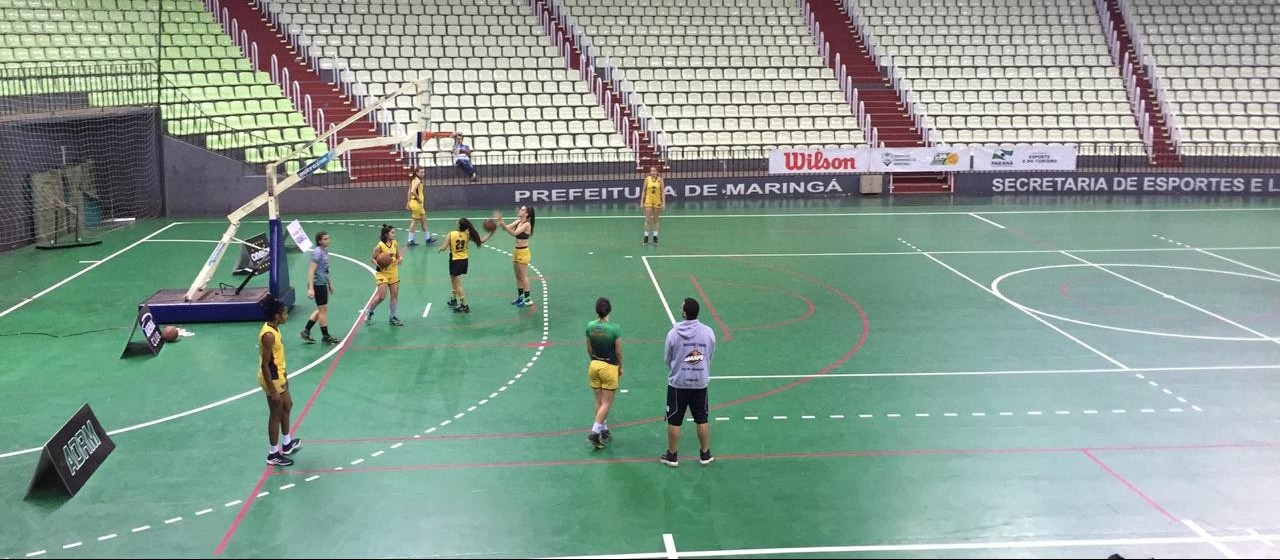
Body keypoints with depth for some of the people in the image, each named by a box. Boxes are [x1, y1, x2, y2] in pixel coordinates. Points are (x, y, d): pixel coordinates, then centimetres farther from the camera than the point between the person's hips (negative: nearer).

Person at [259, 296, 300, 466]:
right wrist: (272, 391, -23)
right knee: (276, 415, 4)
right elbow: (264, 365, -26)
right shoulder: (268, 335, -27)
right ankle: (273, 454, 18)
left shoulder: (273, 328, 2)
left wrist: (283, 375, 22)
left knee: (287, 406, 25)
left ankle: (287, 444, 42)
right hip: (272, 379, -10)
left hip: (278, 376, 10)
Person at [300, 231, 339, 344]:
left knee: (320, 310, 16)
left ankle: (306, 331, 22)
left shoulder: (325, 251, 10)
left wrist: (330, 283, 28)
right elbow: (311, 271, -22)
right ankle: (326, 336, 12)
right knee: (323, 309, 1)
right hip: (317, 284, -9)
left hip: (323, 284, 9)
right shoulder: (317, 252, -17)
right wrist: (310, 288, -28)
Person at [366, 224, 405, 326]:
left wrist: (400, 259, -9)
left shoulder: (395, 243, 0)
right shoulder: (380, 246, -17)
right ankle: (369, 312, 16)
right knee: (381, 296, -9)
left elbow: (399, 256, 12)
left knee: (395, 295, 5)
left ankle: (393, 317, 16)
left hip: (393, 272, 6)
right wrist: (379, 265, -26)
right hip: (382, 273, -6)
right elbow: (373, 259, -9)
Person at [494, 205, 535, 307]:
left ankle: (528, 299, 3)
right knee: (518, 276, 16)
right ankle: (520, 297, 27)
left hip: (523, 252, -8)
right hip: (517, 251, 8)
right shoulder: (518, 222, 6)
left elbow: (514, 233, -28)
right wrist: (500, 222, -16)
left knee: (523, 276, -3)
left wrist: (503, 224, -37)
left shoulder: (527, 224, -18)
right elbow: (507, 228, 2)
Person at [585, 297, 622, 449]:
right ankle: (594, 432, -5)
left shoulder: (590, 326, -6)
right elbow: (618, 351, -10)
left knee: (599, 401, 16)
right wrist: (620, 368, 5)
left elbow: (589, 349, 4)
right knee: (607, 403, 5)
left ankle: (604, 431, 26)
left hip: (594, 365, 4)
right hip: (609, 367, -4)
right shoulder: (614, 328, -18)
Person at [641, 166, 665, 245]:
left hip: (657, 201, 0)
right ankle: (646, 237, 2)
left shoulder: (660, 179, -2)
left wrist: (664, 202, -8)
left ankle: (655, 237, 13)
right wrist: (642, 202, 1)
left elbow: (663, 191, -1)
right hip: (648, 201, 0)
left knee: (656, 220, 7)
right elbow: (644, 191, 4)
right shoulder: (647, 179, -1)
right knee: (647, 219, -4)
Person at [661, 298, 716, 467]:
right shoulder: (708, 332, -8)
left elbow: (668, 359, -2)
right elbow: (710, 356, 3)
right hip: (700, 383, 2)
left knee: (674, 421, 10)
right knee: (702, 420, 15)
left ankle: (672, 455, 20)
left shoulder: (673, 333, -14)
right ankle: (705, 455, 25)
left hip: (678, 383, -2)